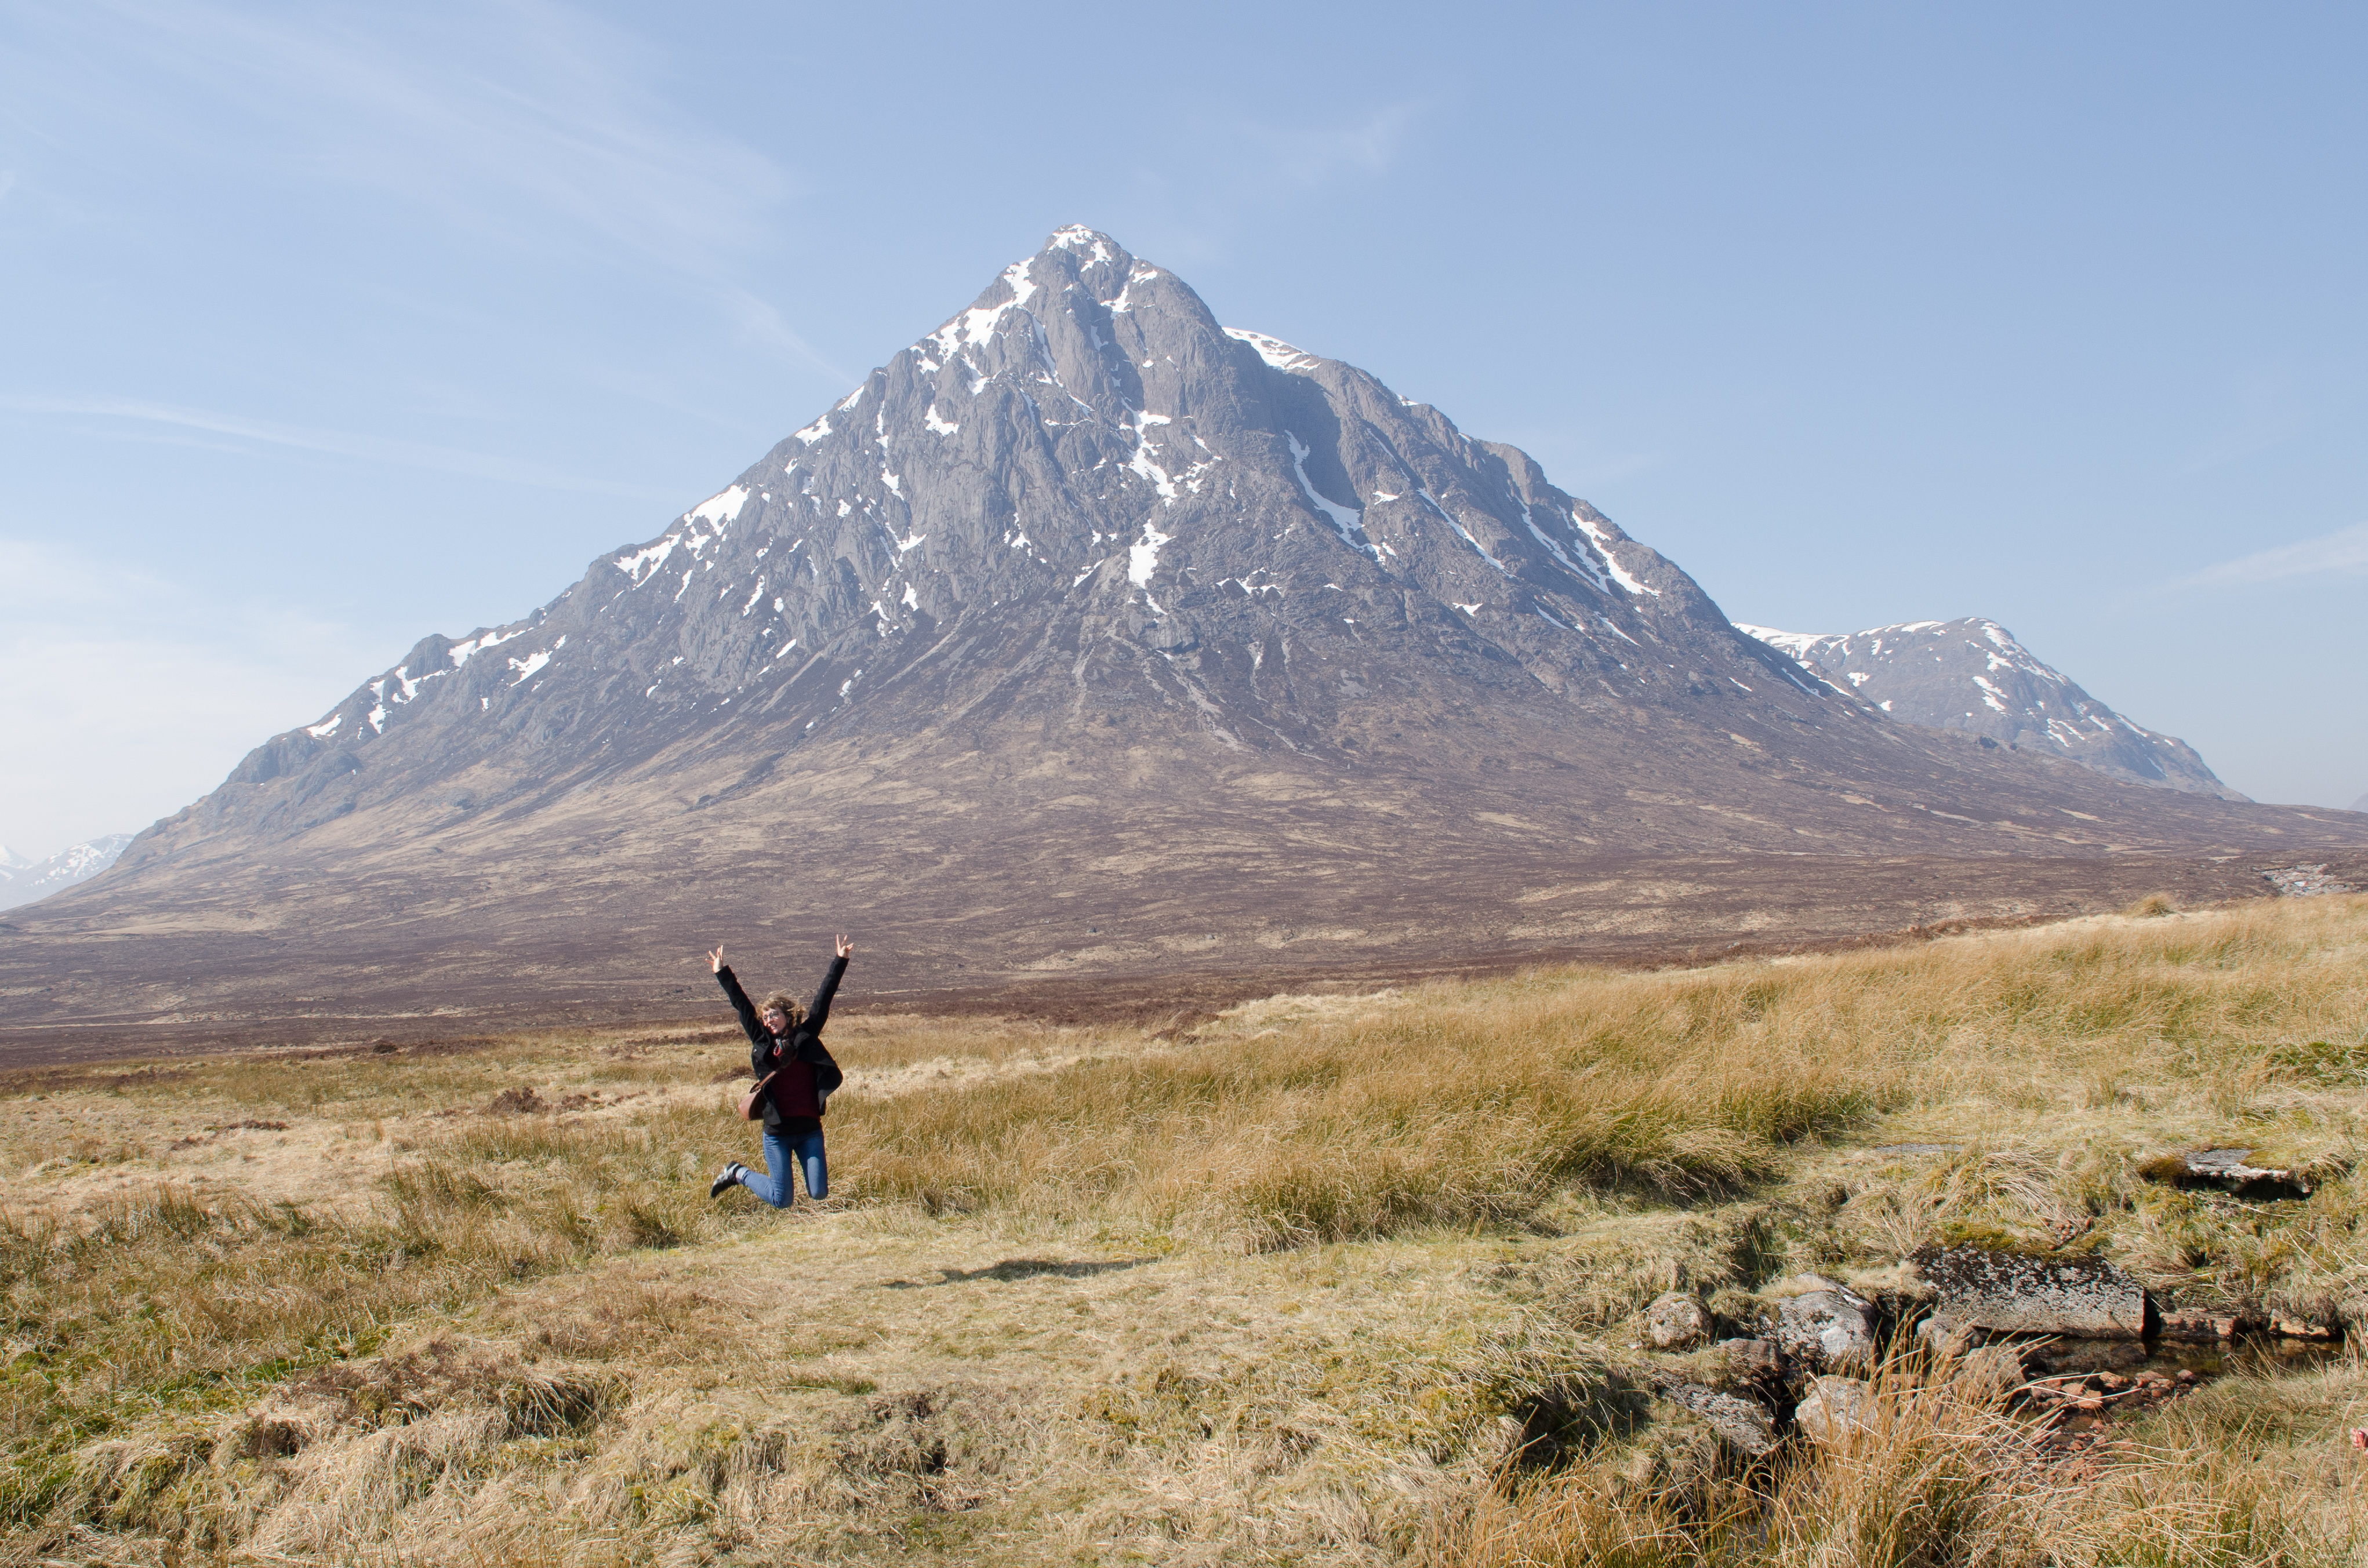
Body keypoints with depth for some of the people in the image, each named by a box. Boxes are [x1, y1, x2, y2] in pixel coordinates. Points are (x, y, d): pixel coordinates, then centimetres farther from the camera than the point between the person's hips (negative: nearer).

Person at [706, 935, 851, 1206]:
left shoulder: (806, 1036, 1)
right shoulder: (762, 1042, 4)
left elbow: (823, 999, -1)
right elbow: (741, 1005, 7)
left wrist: (840, 961, -4)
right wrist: (722, 973, 11)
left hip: (810, 1130, 0)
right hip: (777, 1132, 0)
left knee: (819, 1194, -2)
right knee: (781, 1201, 1)